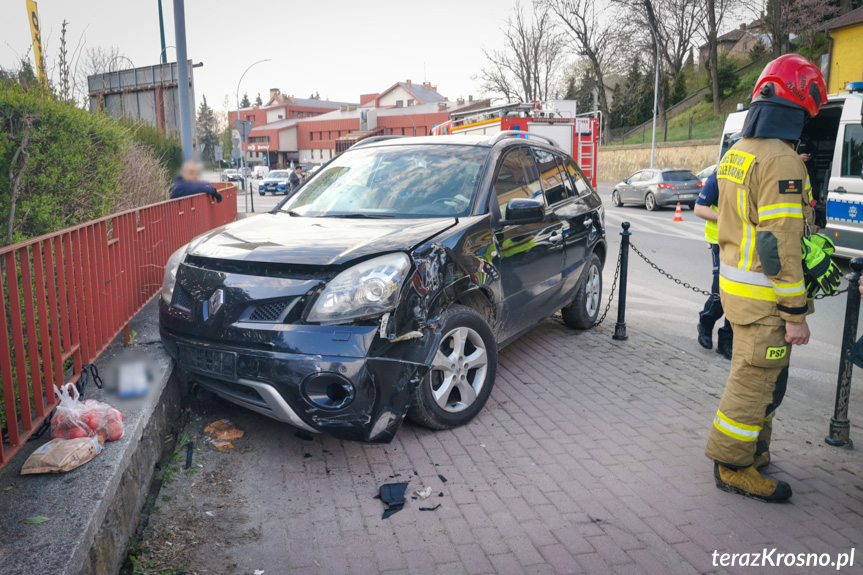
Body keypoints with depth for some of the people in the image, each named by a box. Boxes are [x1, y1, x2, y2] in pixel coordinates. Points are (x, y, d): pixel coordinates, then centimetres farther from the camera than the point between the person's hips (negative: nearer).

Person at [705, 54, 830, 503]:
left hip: (734, 282, 10)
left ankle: (753, 450, 36)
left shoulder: (736, 154, 12)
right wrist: (796, 313, -18)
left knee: (755, 376, 21)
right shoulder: (781, 161, -18)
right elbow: (781, 244, -23)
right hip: (764, 297, -9)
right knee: (756, 381, 2)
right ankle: (733, 466, 13)